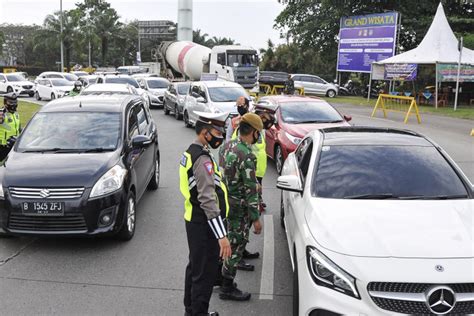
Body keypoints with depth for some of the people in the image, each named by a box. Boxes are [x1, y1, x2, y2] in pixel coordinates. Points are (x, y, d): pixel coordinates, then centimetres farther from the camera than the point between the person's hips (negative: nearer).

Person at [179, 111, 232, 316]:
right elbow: (208, 201, -27)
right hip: (204, 225, -10)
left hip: (194, 221, 10)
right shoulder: (203, 159, -22)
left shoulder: (191, 152, 10)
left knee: (195, 267, 21)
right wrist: (221, 235, -27)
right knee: (205, 274, 0)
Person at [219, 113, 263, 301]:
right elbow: (250, 191, -23)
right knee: (236, 246, 4)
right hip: (238, 208, -8)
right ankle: (227, 288, 16)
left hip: (225, 202, 9)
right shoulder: (247, 156, -24)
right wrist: (256, 218, -16)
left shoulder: (228, 146, 2)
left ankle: (221, 277, 35)